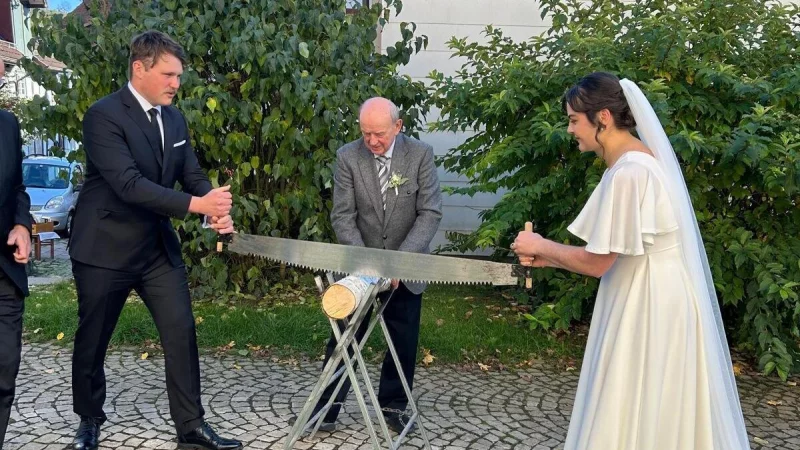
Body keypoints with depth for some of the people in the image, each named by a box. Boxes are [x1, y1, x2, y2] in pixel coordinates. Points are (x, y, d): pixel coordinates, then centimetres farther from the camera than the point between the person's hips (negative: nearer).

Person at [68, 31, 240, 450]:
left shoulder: (174, 119, 7)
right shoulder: (104, 115, -16)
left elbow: (193, 175, 6)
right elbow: (128, 184, -26)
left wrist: (216, 210, -15)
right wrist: (196, 205, -30)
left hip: (158, 246, 6)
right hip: (105, 247, -5)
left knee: (182, 334, 1)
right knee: (92, 341, 11)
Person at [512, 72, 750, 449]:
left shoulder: (628, 173, -22)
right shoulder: (640, 160, 9)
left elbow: (597, 263, -18)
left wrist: (543, 246, -3)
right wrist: (550, 258, 10)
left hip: (649, 307, -10)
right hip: (655, 299, 10)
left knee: (634, 418, 4)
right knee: (652, 412, 19)